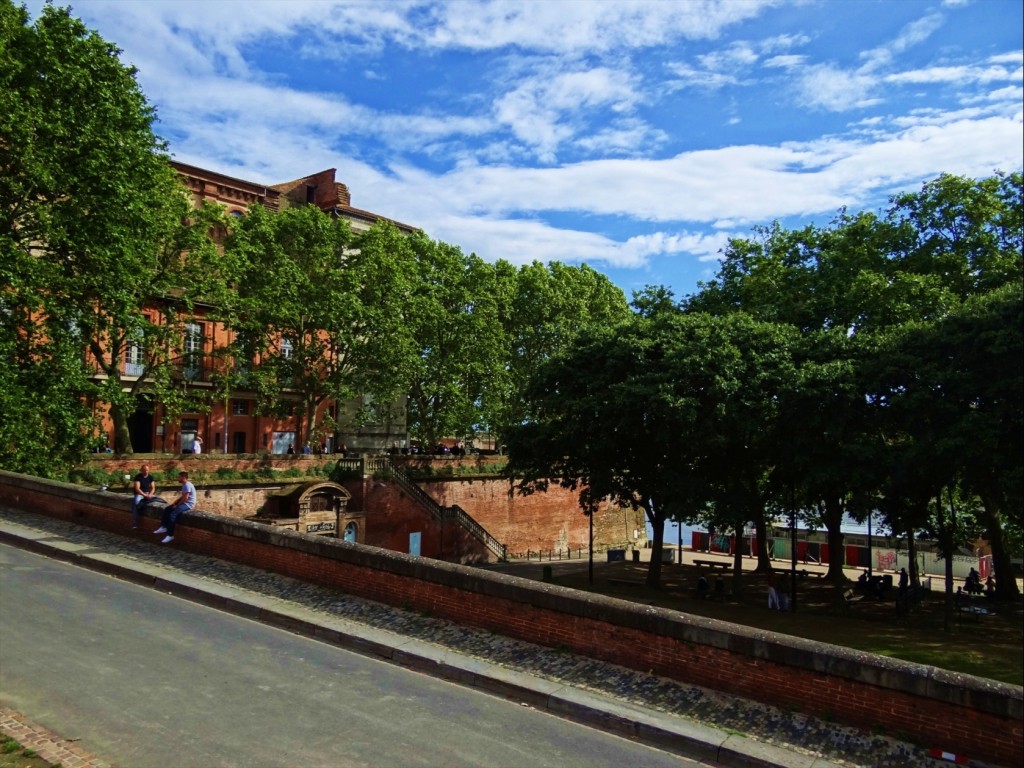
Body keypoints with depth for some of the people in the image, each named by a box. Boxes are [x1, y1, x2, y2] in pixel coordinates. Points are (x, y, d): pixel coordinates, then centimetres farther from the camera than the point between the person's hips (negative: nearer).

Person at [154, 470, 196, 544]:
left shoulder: (187, 485, -18)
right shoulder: (184, 485, 16)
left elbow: (185, 498, -23)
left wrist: (177, 505, -14)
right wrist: (176, 501, 7)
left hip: (188, 504, -11)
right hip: (183, 503, 11)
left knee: (172, 514, -26)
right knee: (166, 509, 6)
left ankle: (170, 535, -24)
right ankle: (163, 527, 7)